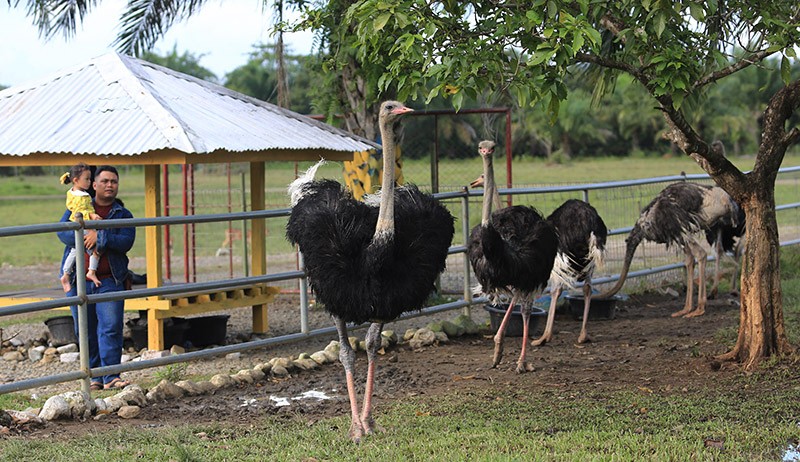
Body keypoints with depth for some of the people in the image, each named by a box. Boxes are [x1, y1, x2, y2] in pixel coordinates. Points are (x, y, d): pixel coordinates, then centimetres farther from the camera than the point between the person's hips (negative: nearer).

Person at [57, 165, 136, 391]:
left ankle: (111, 376, -7)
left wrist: (100, 236, -19)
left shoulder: (123, 214, 9)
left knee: (111, 327, -10)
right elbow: (63, 232, -3)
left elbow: (125, 242, -7)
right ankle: (94, 376, 14)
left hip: (109, 280, -1)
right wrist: (86, 237, -20)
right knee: (85, 330, 5)